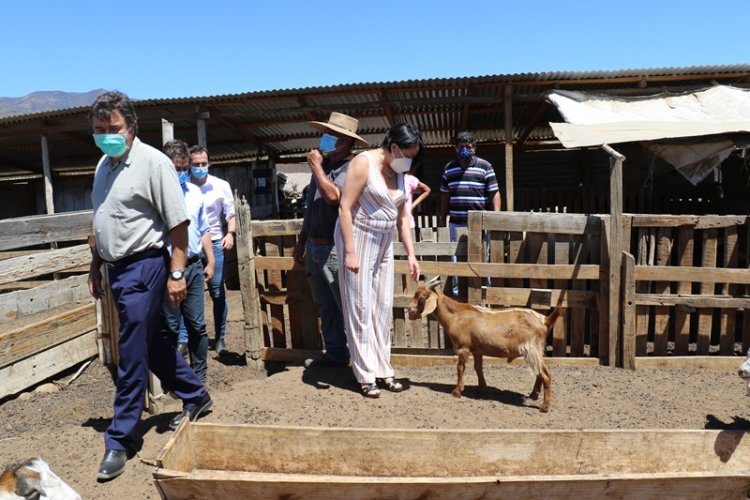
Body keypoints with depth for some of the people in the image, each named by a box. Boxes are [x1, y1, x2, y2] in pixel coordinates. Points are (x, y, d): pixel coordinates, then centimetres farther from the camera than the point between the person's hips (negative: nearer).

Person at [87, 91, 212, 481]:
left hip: (143, 266, -8)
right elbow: (101, 224, 20)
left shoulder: (152, 162, -12)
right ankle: (195, 397, 35)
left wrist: (176, 274, -16)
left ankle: (119, 441, 10)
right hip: (117, 268, 8)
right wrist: (95, 267, 20)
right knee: (151, 343, 17)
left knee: (132, 355, -2)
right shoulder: (104, 164, 12)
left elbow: (178, 223, -14)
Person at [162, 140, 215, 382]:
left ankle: (199, 377, 22)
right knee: (170, 328, 7)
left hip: (193, 266, 5)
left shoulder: (195, 192, 11)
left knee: (197, 325, 9)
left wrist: (210, 262, 16)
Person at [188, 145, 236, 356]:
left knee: (217, 293, 2)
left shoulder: (221, 186, 2)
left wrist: (230, 233, -12)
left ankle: (219, 337, 13)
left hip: (214, 244, 0)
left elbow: (230, 214, 5)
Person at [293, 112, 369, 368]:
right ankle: (335, 353, 27)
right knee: (325, 307, 15)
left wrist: (316, 166, -15)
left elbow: (333, 195, -29)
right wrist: (301, 241, 22)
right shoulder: (322, 165, 14)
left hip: (335, 249, -8)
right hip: (314, 247, 8)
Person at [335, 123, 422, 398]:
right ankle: (366, 375, 6)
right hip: (358, 238, -7)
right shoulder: (363, 162, -13)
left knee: (383, 307, 7)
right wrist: (349, 252, -21)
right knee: (360, 307, -2)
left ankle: (383, 369, 18)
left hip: (384, 242, 7)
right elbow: (345, 208, -17)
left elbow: (402, 217, 12)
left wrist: (411, 254, 7)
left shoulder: (398, 173, 8)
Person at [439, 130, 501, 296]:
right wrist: (442, 219, 14)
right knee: (455, 257, 8)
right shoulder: (449, 168, 12)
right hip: (455, 223, 3)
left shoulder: (485, 166, 1)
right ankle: (456, 289, 19)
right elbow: (445, 196, 17)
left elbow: (494, 193, -1)